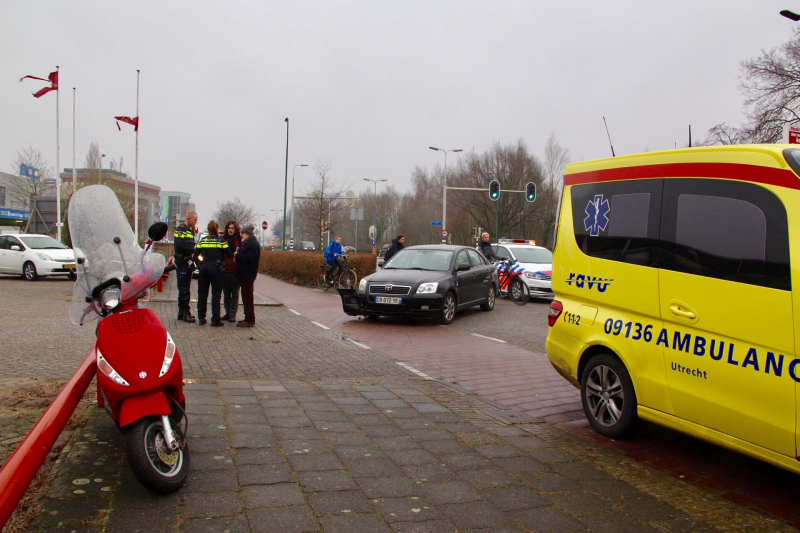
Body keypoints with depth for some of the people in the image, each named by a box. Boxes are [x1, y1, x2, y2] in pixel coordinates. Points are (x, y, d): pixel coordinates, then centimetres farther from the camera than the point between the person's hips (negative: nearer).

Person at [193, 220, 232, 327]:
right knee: (216, 294, 0)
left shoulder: (202, 240, 6)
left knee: (202, 293, 11)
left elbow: (196, 254, 4)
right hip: (216, 268, -4)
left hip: (204, 267, 4)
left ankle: (201, 318, 14)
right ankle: (215, 320, -2)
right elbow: (229, 254, -7)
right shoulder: (220, 240, -4)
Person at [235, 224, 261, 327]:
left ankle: (249, 320, -5)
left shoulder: (253, 244, -14)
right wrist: (238, 255, 3)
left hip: (248, 275, -10)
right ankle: (248, 318, 20)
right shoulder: (247, 243, 19)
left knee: (247, 297, -8)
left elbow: (248, 258, -23)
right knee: (246, 297, 14)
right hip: (244, 274, 10)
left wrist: (237, 255, -11)